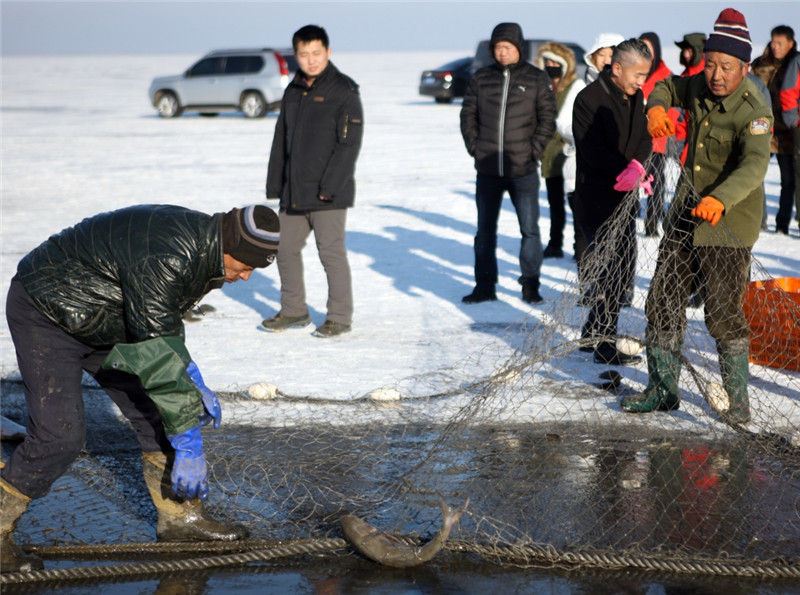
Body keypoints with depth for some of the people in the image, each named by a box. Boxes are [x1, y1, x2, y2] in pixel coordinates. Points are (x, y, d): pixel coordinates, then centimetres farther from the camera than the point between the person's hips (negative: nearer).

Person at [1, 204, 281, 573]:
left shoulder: (200, 246, -4)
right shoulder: (162, 259, -35)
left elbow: (163, 326, 12)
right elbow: (159, 358, -34)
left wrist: (195, 385, 6)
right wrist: (188, 444, -30)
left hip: (105, 319, 9)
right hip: (46, 316, -9)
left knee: (154, 414, 5)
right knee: (60, 434, -18)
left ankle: (180, 518, 16)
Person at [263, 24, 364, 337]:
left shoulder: (344, 91, -9)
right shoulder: (293, 92, 13)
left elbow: (349, 144, -14)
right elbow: (280, 141, 18)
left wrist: (329, 187, -19)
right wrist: (274, 185, 12)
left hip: (329, 194, -7)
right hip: (293, 193, 7)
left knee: (331, 253, -3)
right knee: (285, 249, 12)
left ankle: (339, 317, 8)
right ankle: (293, 311, 25)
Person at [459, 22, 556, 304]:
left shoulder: (536, 79, 0)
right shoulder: (481, 78, 5)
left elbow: (547, 118, 1)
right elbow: (467, 115, 10)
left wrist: (534, 150, -7)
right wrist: (475, 147, 0)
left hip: (524, 170, -2)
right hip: (487, 170, 2)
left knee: (530, 230, 1)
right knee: (485, 230, 9)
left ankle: (530, 285, 12)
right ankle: (484, 285, 18)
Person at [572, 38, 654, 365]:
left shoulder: (635, 97, 10)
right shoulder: (588, 99, -13)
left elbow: (644, 139, 2)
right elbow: (595, 154, -18)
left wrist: (636, 167, -18)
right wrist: (631, 172, -20)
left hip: (625, 196, 8)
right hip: (598, 199, -8)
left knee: (624, 269, 11)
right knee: (610, 272, -9)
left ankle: (593, 334, 23)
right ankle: (602, 345, 0)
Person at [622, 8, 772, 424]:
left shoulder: (753, 112, -21)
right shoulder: (700, 86, 0)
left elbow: (754, 165, -37)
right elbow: (668, 86, 22)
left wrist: (719, 200, -55)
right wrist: (657, 106, -2)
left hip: (728, 224, -7)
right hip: (685, 215, 7)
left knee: (723, 315, -7)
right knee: (663, 302, 10)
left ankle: (738, 401, 8)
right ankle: (663, 391, 23)